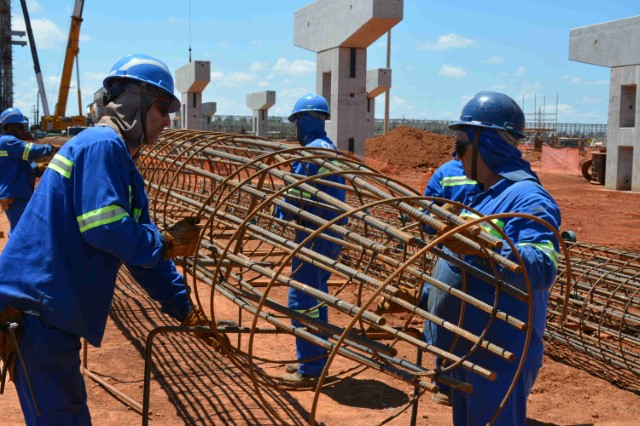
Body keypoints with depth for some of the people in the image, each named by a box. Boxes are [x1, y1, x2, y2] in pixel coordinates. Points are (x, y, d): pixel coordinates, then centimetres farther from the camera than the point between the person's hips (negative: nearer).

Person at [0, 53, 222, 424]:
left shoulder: (124, 164, 18)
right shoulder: (102, 145, -12)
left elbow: (143, 252, 20)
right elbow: (103, 227, -24)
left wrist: (187, 311, 19)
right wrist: (167, 243, -9)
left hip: (51, 312, 10)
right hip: (36, 307, -10)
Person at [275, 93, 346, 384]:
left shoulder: (311, 151, -16)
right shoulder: (330, 149, 16)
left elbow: (296, 196, -18)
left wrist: (280, 215, 1)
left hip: (314, 236, -10)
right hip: (329, 235, 10)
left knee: (302, 300, -4)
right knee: (315, 298, 17)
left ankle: (310, 370, 1)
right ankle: (314, 360, 26)